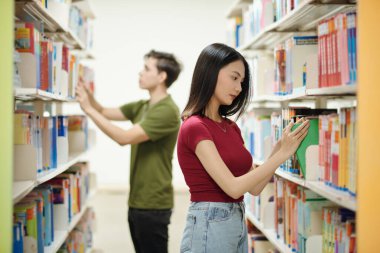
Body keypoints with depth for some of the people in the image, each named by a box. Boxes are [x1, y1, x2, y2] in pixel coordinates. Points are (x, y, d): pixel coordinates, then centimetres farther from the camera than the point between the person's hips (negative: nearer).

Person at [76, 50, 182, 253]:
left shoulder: (167, 111, -19)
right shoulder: (142, 106, 10)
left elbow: (124, 138, -24)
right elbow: (105, 112, 11)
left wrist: (88, 109, -22)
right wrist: (85, 91, -6)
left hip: (153, 205, -9)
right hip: (137, 201, 9)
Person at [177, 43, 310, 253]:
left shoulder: (231, 127, 10)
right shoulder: (194, 127, -14)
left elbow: (254, 187, 9)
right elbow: (233, 187, -19)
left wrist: (280, 147, -1)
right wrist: (282, 154, -16)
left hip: (238, 225, 8)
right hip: (209, 227, -8)